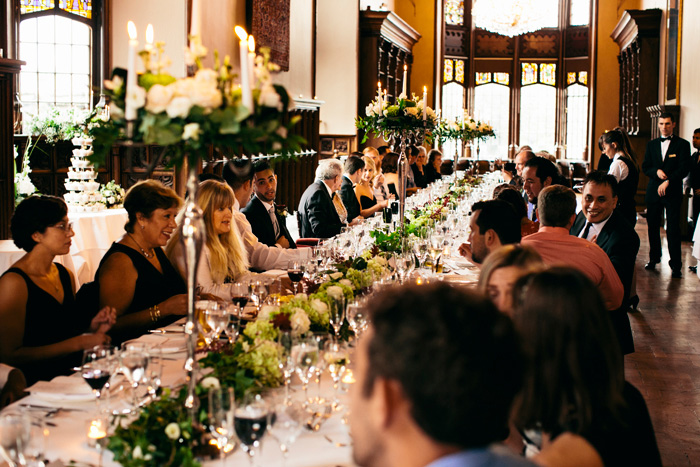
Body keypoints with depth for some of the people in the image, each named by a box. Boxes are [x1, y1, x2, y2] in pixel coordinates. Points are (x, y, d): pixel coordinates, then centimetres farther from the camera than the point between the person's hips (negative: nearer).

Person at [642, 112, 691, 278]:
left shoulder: (683, 144, 2)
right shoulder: (652, 144, 14)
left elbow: (683, 169, -6)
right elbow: (645, 167, 11)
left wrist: (667, 181, -16)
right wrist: (657, 171, -10)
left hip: (673, 192, -4)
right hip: (653, 191, 4)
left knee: (673, 229, -7)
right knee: (653, 226, 7)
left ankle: (676, 265, -4)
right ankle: (654, 258, 23)